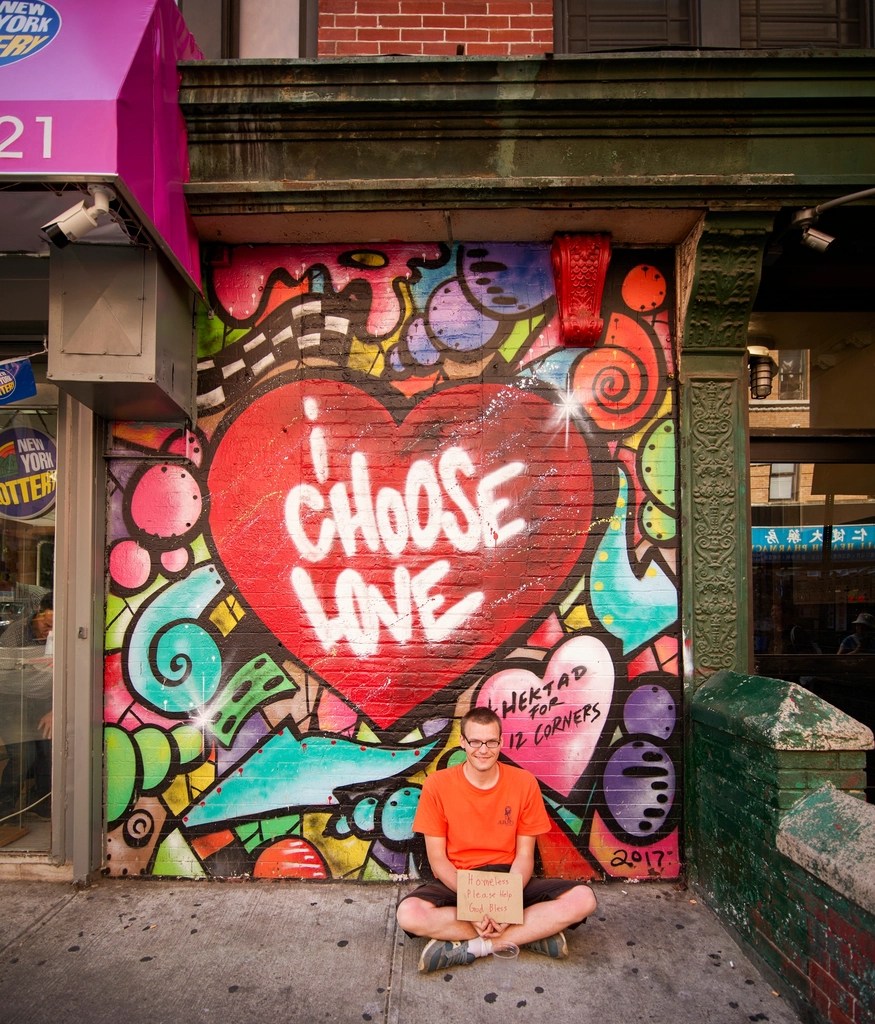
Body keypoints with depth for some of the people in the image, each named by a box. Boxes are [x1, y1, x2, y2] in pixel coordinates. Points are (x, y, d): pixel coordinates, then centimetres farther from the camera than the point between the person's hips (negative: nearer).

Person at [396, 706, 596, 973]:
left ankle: (470, 947, -22)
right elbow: (437, 858, -6)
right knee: (408, 913, -33)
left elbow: (524, 856, -2)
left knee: (583, 898, -23)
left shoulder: (524, 783, -6)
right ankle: (532, 934, -20)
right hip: (457, 882, 0)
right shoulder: (437, 784, -9)